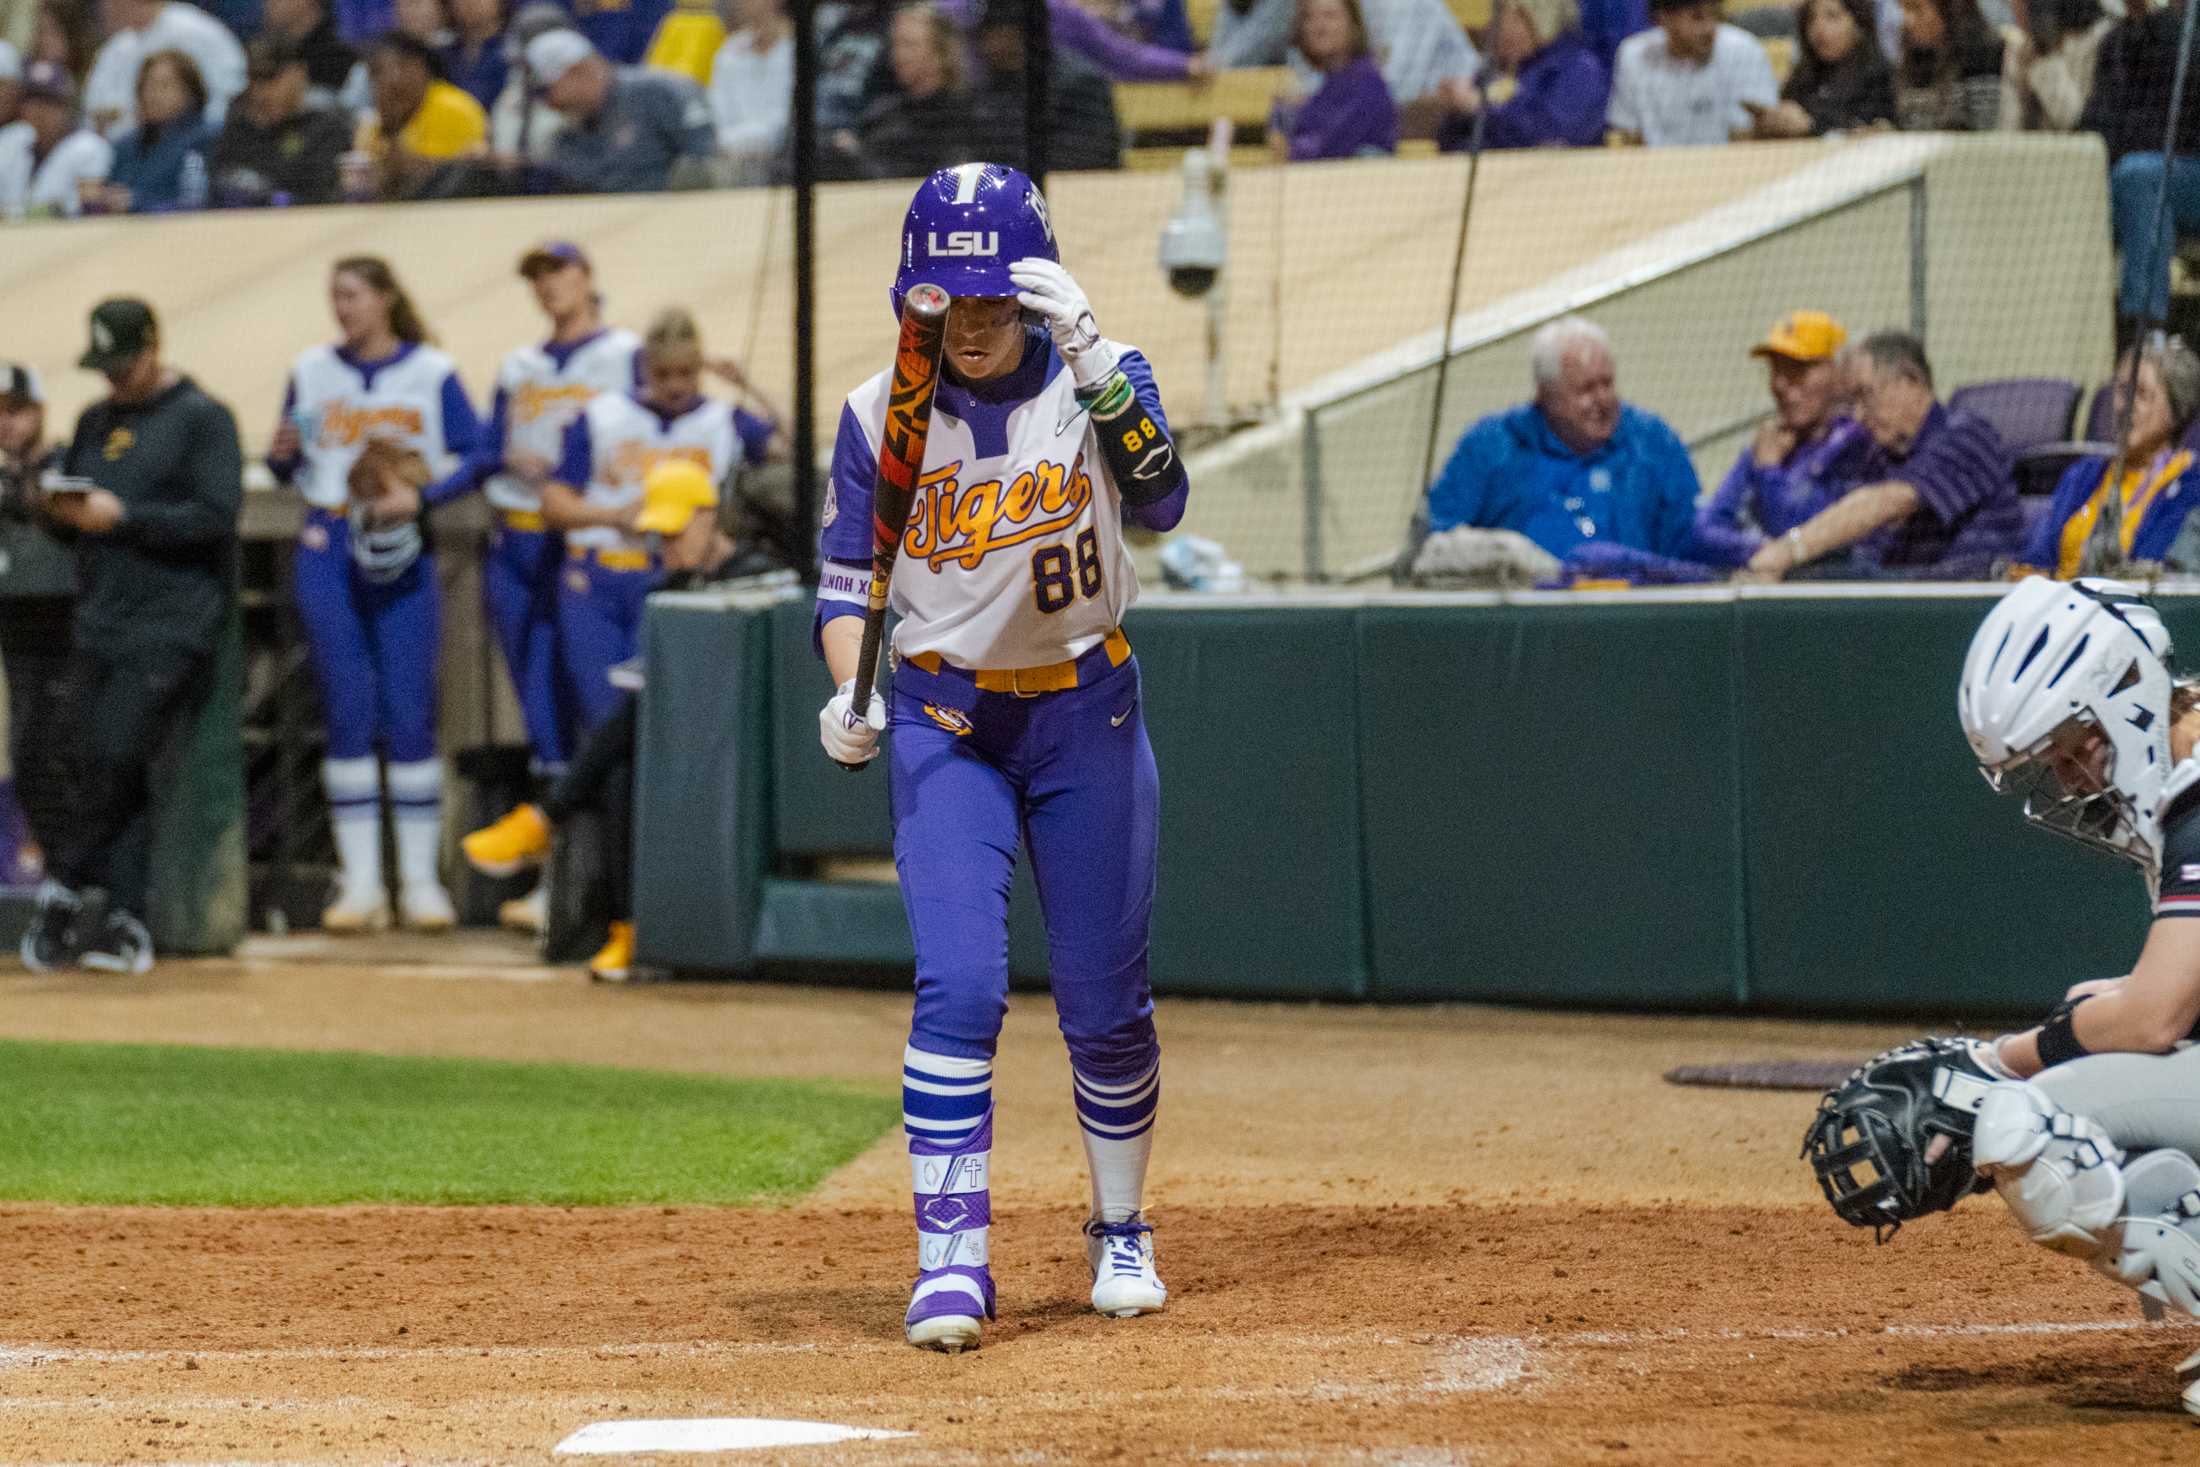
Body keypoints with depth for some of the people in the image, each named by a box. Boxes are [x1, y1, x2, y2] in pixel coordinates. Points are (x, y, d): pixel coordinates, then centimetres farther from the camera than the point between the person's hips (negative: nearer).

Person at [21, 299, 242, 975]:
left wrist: (122, 516, -17)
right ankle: (126, 925, 1)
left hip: (173, 621, -7)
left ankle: (65, 889, -6)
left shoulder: (202, 418, -2)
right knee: (105, 766, 1)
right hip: (101, 625, 7)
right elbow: (73, 500, 26)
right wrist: (60, 508, 1)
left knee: (118, 757, -16)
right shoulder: (96, 423, 20)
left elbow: (217, 515, -11)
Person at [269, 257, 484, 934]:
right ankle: (360, 883, 2)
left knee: (409, 714, -4)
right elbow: (291, 470, 14)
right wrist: (283, 454, -9)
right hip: (327, 553, 2)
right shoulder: (312, 371, 10)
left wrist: (420, 496, -15)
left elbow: (473, 457, 0)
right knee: (348, 712, -1)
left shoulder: (431, 374, 2)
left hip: (402, 555, -2)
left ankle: (421, 879, 3)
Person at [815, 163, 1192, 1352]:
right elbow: (846, 581, 4)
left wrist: (1094, 367, -34)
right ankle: (950, 1261, -15)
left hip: (1088, 715, 0)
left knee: (1107, 1002, 5)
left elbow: (1161, 501, -24)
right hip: (944, 724, 0)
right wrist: (850, 695, -14)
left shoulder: (1100, 379, -6)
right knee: (958, 985, -15)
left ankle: (1120, 1232, 25)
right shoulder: (878, 415, -2)